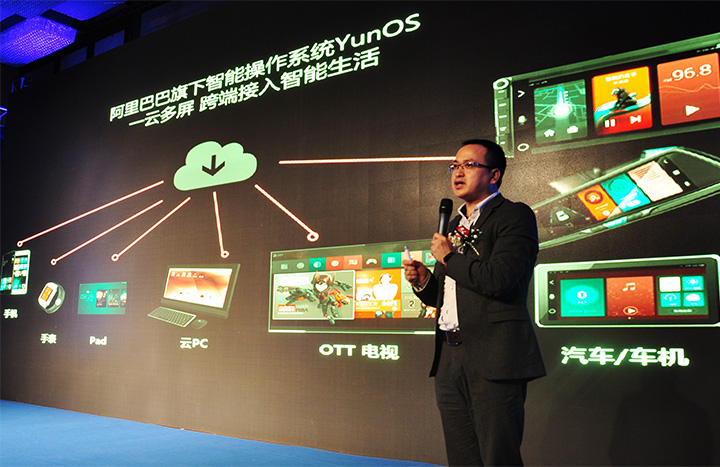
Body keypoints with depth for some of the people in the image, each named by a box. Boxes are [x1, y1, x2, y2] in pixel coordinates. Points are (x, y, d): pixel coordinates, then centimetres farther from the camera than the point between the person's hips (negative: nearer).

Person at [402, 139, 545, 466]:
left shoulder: (515, 216, -3)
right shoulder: (453, 225, 20)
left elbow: (497, 279, -20)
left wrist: (449, 257, -7)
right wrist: (423, 281, 3)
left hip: (494, 361, -7)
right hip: (449, 361, 8)